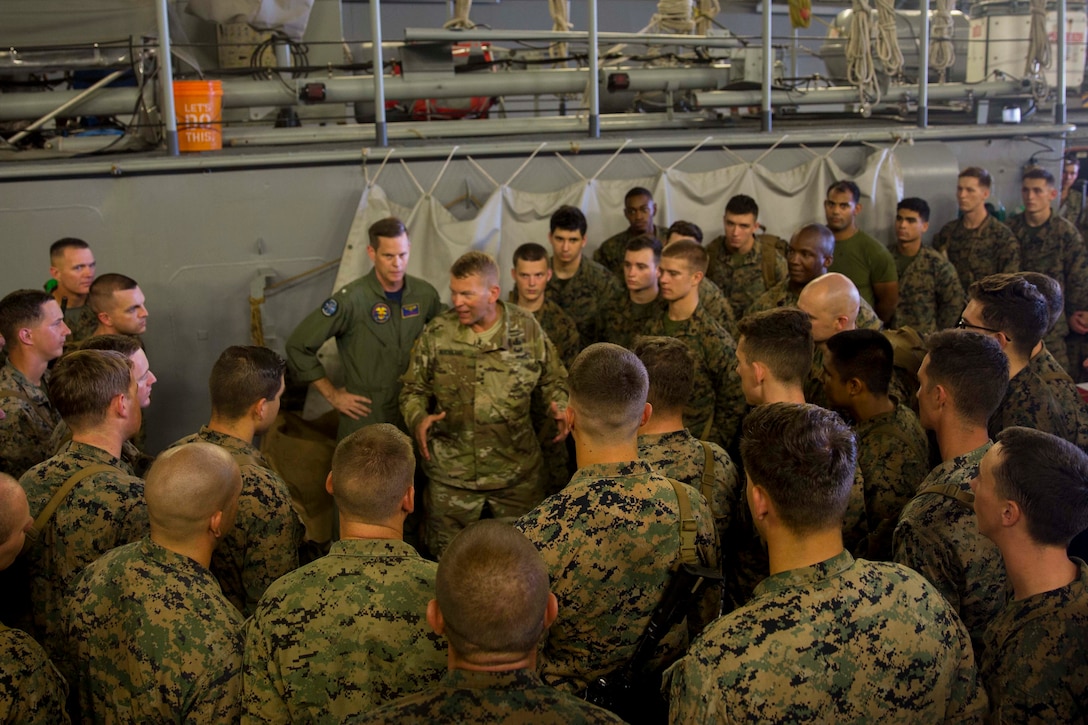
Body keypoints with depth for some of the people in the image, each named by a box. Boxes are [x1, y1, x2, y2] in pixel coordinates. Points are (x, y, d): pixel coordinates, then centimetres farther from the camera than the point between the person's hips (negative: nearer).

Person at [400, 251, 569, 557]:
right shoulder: (437, 333, -3)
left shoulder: (526, 329, -3)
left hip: (517, 472, 0)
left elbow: (553, 379, 8)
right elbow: (413, 388, 6)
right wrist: (418, 419, -14)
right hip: (451, 472, 0)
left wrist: (559, 406, -13)